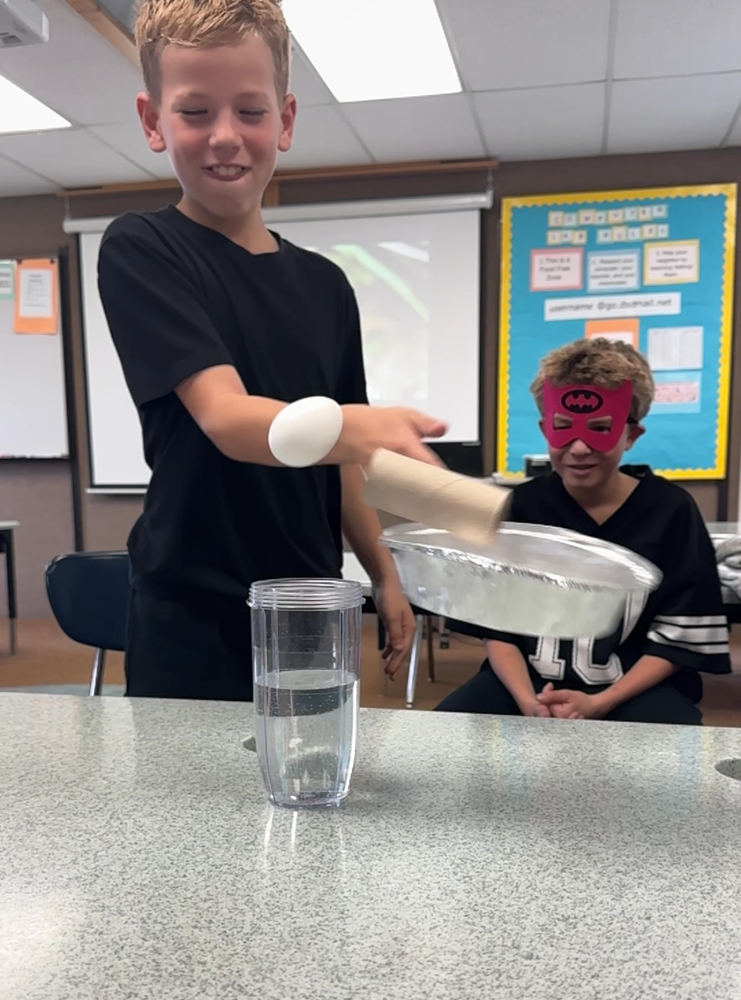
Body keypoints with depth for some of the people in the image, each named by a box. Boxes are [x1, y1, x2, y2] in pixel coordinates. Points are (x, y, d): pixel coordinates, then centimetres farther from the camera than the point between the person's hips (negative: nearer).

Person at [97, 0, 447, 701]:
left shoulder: (325, 286, 8)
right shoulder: (139, 251, -8)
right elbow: (225, 417, -23)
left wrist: (383, 574, 11)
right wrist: (355, 426, -41)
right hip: (193, 621, -5)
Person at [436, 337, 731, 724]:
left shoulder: (670, 510, -3)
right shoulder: (521, 506, 1)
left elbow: (677, 640, -3)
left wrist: (598, 704, -15)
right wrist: (527, 700, -16)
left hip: (636, 689, -1)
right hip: (529, 680, 1)